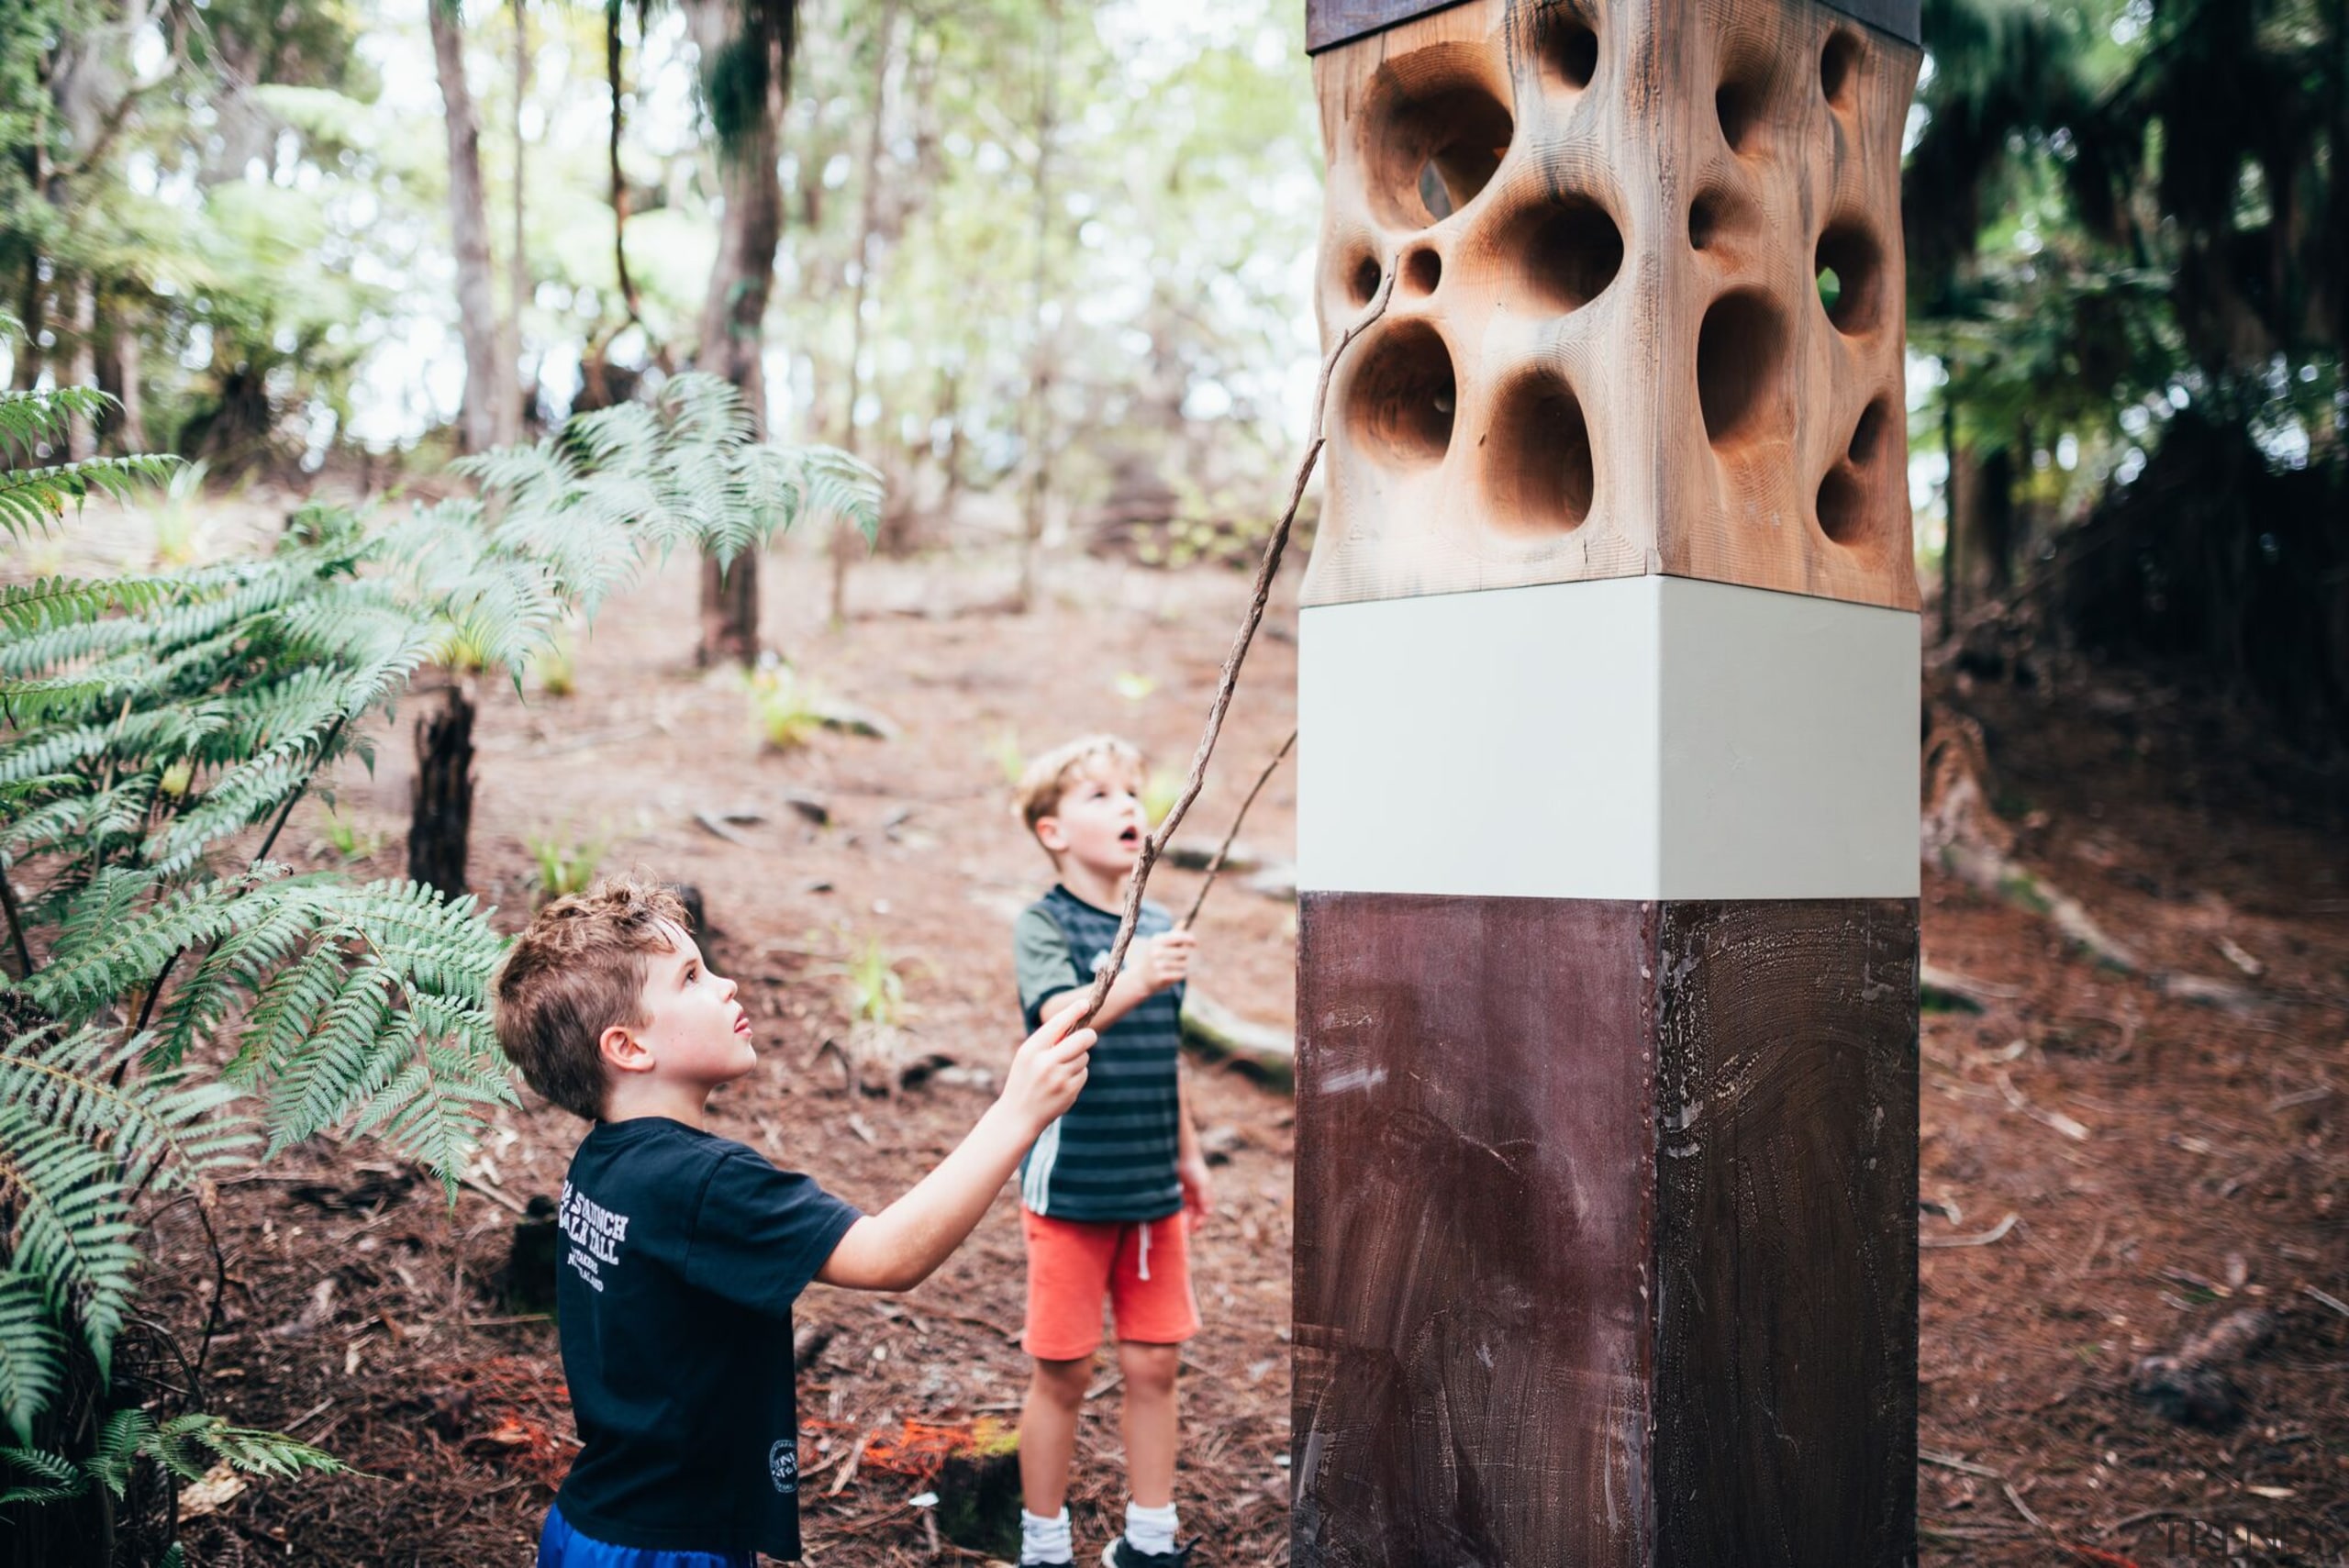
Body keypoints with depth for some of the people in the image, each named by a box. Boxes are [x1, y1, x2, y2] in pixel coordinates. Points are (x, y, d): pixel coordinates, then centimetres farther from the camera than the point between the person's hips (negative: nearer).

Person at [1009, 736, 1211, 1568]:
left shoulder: (1160, 930, 5)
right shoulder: (1043, 925, -11)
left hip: (1152, 1188, 5)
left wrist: (1188, 1155, 20)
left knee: (1154, 1365, 11)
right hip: (1072, 1185, -5)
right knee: (1063, 1374, 5)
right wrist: (1130, 984, -49)